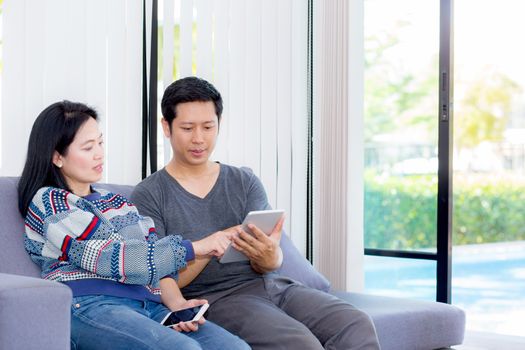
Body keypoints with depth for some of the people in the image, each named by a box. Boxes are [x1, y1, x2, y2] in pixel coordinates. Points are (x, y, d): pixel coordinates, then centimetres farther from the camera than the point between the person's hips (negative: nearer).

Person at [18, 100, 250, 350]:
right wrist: (194, 248, -5)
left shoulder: (117, 202, 26)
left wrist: (178, 304, -6)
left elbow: (155, 262, 16)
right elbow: (116, 259, -7)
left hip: (149, 305, 7)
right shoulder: (48, 202, 4)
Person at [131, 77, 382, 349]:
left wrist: (269, 258, -22)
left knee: (357, 326, -22)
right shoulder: (148, 196, 3)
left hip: (272, 285, 4)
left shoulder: (245, 182, 14)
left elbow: (273, 261, 4)